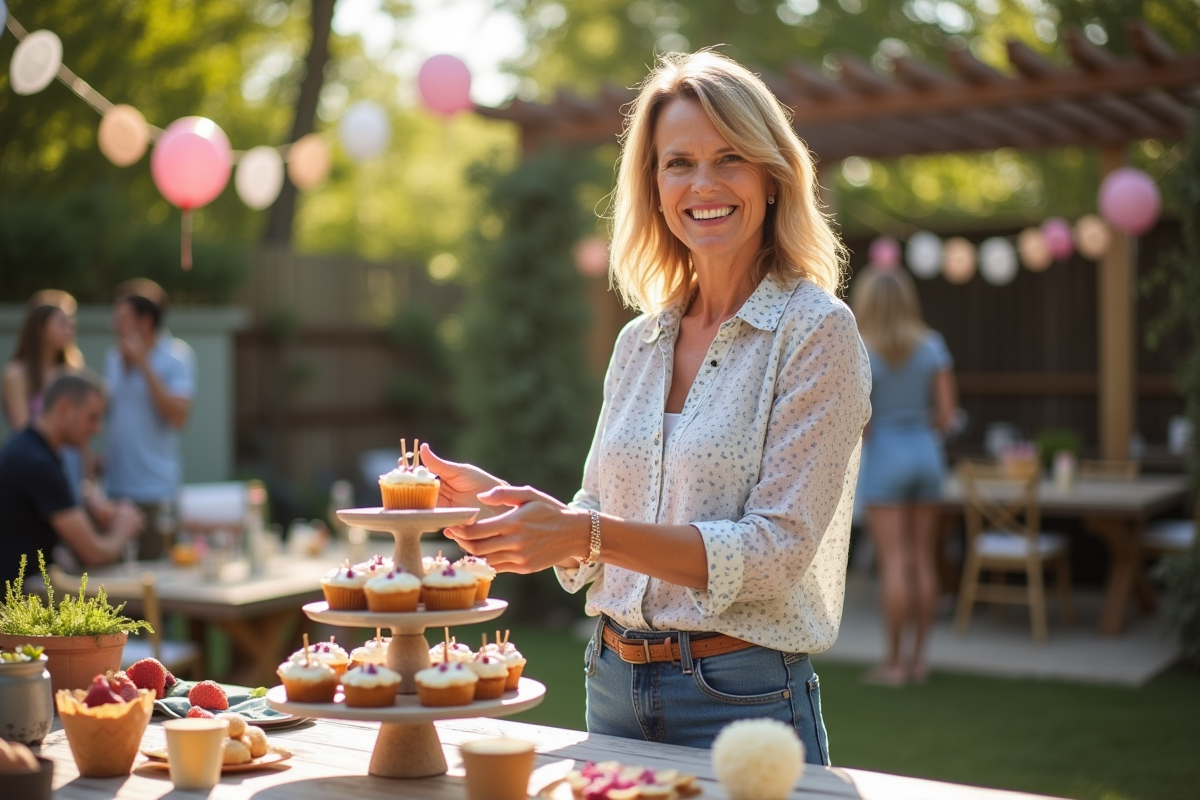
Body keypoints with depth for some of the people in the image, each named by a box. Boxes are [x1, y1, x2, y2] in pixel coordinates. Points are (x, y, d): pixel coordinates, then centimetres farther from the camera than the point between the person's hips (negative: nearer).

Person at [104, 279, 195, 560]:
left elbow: (178, 416, -17)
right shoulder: (114, 358, 11)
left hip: (155, 489, -6)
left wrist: (144, 364, -17)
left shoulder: (176, 355, -6)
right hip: (116, 485, 6)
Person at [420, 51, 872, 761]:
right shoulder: (638, 343, 6)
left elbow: (776, 548, -18)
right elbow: (597, 530, 11)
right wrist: (499, 501, -6)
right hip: (615, 689, 6)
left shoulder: (816, 331, -10)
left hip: (743, 700, -5)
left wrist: (589, 534, -26)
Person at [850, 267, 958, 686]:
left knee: (894, 562, -2)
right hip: (926, 452, 4)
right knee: (923, 560, 9)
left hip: (883, 458, -4)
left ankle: (894, 663, 3)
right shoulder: (932, 345, 1)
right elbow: (946, 413, 1)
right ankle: (918, 657, 15)